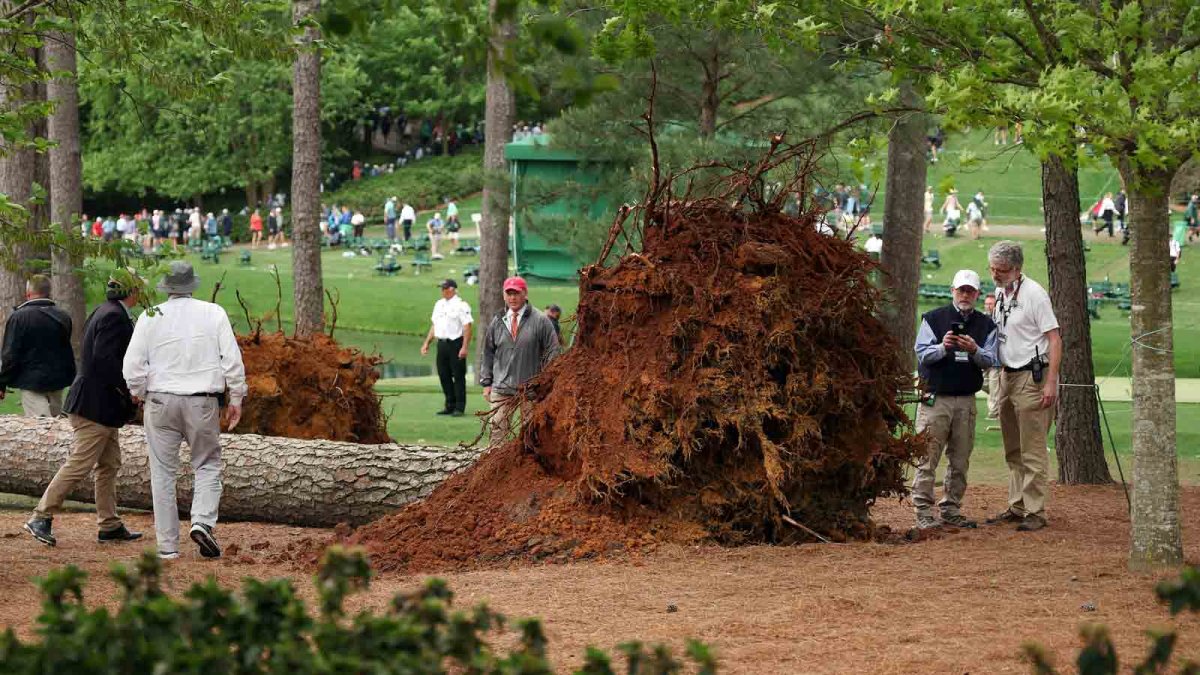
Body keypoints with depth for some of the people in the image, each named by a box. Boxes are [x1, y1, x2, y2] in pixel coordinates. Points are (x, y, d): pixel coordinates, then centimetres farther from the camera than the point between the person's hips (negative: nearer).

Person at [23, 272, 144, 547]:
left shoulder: (103, 313, 14)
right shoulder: (114, 317, -17)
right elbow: (104, 358, -26)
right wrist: (128, 389, -20)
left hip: (100, 403, 11)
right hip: (97, 404, -11)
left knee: (109, 465, 14)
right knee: (79, 464, -9)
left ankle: (110, 526, 18)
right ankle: (41, 518, -7)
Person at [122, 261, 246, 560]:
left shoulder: (150, 317, -2)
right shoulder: (214, 314, -1)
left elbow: (132, 365, -4)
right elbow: (232, 359, -2)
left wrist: (139, 393, 14)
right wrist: (236, 398, 7)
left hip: (160, 401, 0)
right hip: (203, 402, 0)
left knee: (163, 472, 7)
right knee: (208, 465, 13)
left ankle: (167, 545, 5)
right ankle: (202, 522, -10)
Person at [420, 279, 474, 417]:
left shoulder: (461, 305, -9)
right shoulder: (439, 304, 15)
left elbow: (467, 327, -14)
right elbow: (434, 325, 22)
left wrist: (464, 347, -21)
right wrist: (427, 343, 16)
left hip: (456, 343, -8)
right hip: (442, 343, 8)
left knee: (458, 376, -4)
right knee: (444, 375, 9)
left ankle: (459, 407, 0)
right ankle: (450, 405, 18)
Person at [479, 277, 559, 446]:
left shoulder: (540, 321, -1)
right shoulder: (497, 322, 11)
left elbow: (552, 351, 0)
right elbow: (488, 353, 17)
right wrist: (486, 383, 12)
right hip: (501, 389, 3)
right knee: (497, 429, -6)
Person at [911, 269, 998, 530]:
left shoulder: (986, 325, 11)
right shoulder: (933, 319, 3)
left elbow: (990, 361, 3)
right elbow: (922, 354, -4)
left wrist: (974, 351, -18)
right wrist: (942, 347, -23)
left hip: (966, 401, 3)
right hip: (935, 398, -3)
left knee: (960, 461, 6)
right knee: (928, 459, -7)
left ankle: (951, 509, 15)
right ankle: (924, 512, -5)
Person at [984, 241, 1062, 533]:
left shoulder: (1034, 294, -14)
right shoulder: (1000, 293, 11)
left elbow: (1054, 339, -16)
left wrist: (1051, 382, -21)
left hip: (1032, 377, -9)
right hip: (1008, 376, 9)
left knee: (1032, 451, -7)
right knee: (1013, 451, 14)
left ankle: (1035, 512, -6)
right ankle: (1017, 507, 22)